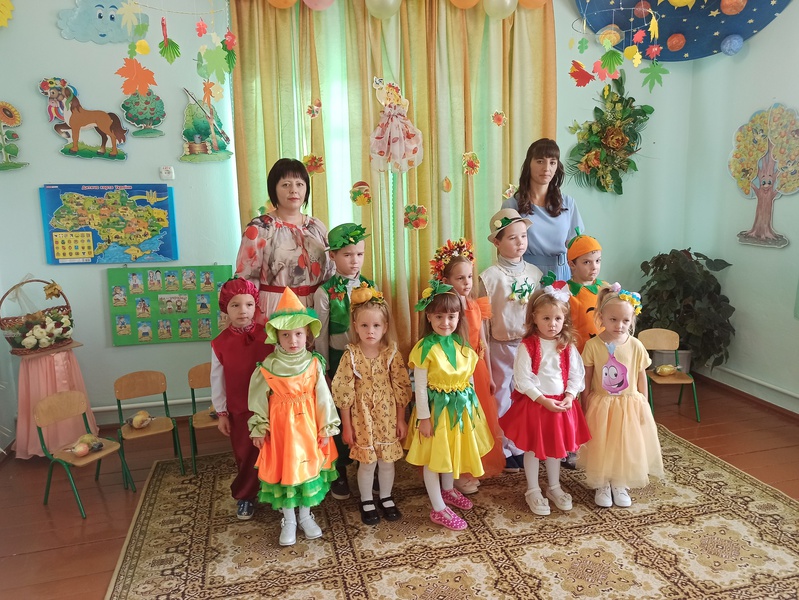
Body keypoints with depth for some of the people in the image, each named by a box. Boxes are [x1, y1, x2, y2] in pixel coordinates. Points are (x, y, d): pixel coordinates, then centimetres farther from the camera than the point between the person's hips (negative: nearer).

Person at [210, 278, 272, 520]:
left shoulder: (267, 336, -9)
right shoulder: (220, 343, -8)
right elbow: (217, 380, -1)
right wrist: (221, 413, 1)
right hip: (239, 410, 1)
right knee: (245, 454, 13)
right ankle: (245, 496, 35)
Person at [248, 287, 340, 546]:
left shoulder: (314, 364, -8)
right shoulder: (268, 367, -10)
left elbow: (322, 397, -3)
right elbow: (259, 401, -3)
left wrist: (326, 428, -1)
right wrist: (259, 429, 0)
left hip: (308, 424, 1)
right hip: (281, 425, -1)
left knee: (309, 468, 12)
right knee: (283, 469, 9)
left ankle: (305, 515, 34)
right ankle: (288, 520, 29)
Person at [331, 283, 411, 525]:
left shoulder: (391, 353, -9)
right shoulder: (351, 355, -12)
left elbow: (401, 388, -2)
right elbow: (343, 392, -8)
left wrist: (401, 419, 0)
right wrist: (346, 424, -6)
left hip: (388, 416, 2)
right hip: (361, 417, -1)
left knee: (387, 460, 15)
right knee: (367, 463, 10)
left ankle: (386, 498, 37)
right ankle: (366, 501, 33)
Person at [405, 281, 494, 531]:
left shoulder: (461, 344, -1)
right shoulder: (425, 348, -19)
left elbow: (468, 377, 9)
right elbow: (420, 386, -16)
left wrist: (470, 404, 13)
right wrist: (424, 417, -15)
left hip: (460, 407, 7)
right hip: (436, 408, -6)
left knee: (454, 450, 23)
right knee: (433, 457, 6)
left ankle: (448, 490, 47)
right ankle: (439, 509, 20)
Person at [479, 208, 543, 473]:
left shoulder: (534, 272, 3)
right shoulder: (490, 276, -10)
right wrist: (484, 352, -7)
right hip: (501, 346, -4)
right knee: (502, 400, 8)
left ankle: (521, 448, 28)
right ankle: (504, 452, 24)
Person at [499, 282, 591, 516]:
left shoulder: (568, 346, -2)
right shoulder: (527, 346, -15)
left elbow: (577, 374, 1)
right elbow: (522, 380, -17)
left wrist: (569, 396, -13)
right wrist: (544, 400, -20)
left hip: (561, 404, 4)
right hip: (533, 403, -4)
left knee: (556, 447, 19)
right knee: (533, 448, 10)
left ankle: (554, 487, 38)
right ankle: (533, 491, 26)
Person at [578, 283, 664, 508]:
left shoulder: (636, 346, -8)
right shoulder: (593, 345, -13)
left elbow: (641, 377, 1)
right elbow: (587, 379, -6)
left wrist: (643, 406, 2)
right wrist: (586, 406, -3)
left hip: (629, 405, 2)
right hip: (601, 405, -1)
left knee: (625, 446, 12)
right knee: (601, 446, 9)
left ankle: (620, 485, 33)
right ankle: (601, 486, 29)